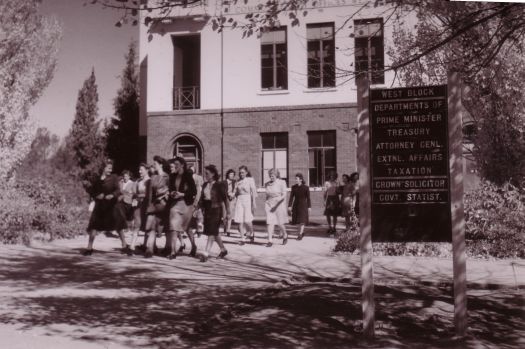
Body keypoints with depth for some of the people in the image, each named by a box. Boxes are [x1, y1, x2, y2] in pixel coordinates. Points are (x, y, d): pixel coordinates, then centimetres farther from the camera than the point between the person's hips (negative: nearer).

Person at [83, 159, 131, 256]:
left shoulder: (114, 177, 2)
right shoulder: (97, 180, 7)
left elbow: (118, 190, -7)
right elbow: (93, 192, 10)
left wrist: (112, 195, -26)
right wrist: (97, 196, -11)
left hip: (111, 205, -1)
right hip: (99, 205, 1)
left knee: (119, 225, -2)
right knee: (94, 226, -2)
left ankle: (124, 246, 9)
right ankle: (89, 248, 10)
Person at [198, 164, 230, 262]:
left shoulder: (219, 185, -8)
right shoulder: (205, 185, 9)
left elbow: (225, 199, -7)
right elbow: (202, 198, 13)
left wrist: (227, 213, -7)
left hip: (216, 210, -7)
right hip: (207, 210, 7)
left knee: (212, 232, -10)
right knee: (215, 232, 13)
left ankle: (206, 254, -12)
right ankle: (223, 250, 29)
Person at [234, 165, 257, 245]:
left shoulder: (250, 180, 1)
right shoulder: (238, 181, 13)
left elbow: (253, 192, -3)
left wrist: (253, 203, -8)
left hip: (247, 200, -4)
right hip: (239, 200, 4)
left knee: (247, 220, -9)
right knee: (240, 220, -2)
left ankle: (251, 233, 20)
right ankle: (242, 239, 5)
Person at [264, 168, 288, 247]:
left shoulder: (282, 183, -4)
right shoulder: (267, 184, 9)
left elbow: (284, 195, -11)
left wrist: (279, 198, -29)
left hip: (279, 204, -3)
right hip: (269, 204, 3)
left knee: (280, 223, 3)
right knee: (270, 222, -8)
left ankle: (285, 235, 31)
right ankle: (270, 241, -10)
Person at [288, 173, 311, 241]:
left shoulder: (306, 187, -8)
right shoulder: (293, 187, 0)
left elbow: (308, 198, -4)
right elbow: (291, 197, 1)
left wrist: (309, 207, -5)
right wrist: (289, 206, -3)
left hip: (303, 205, -4)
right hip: (296, 205, 4)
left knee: (302, 220, -7)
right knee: (297, 220, 10)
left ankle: (300, 234, -6)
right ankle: (302, 232, 28)